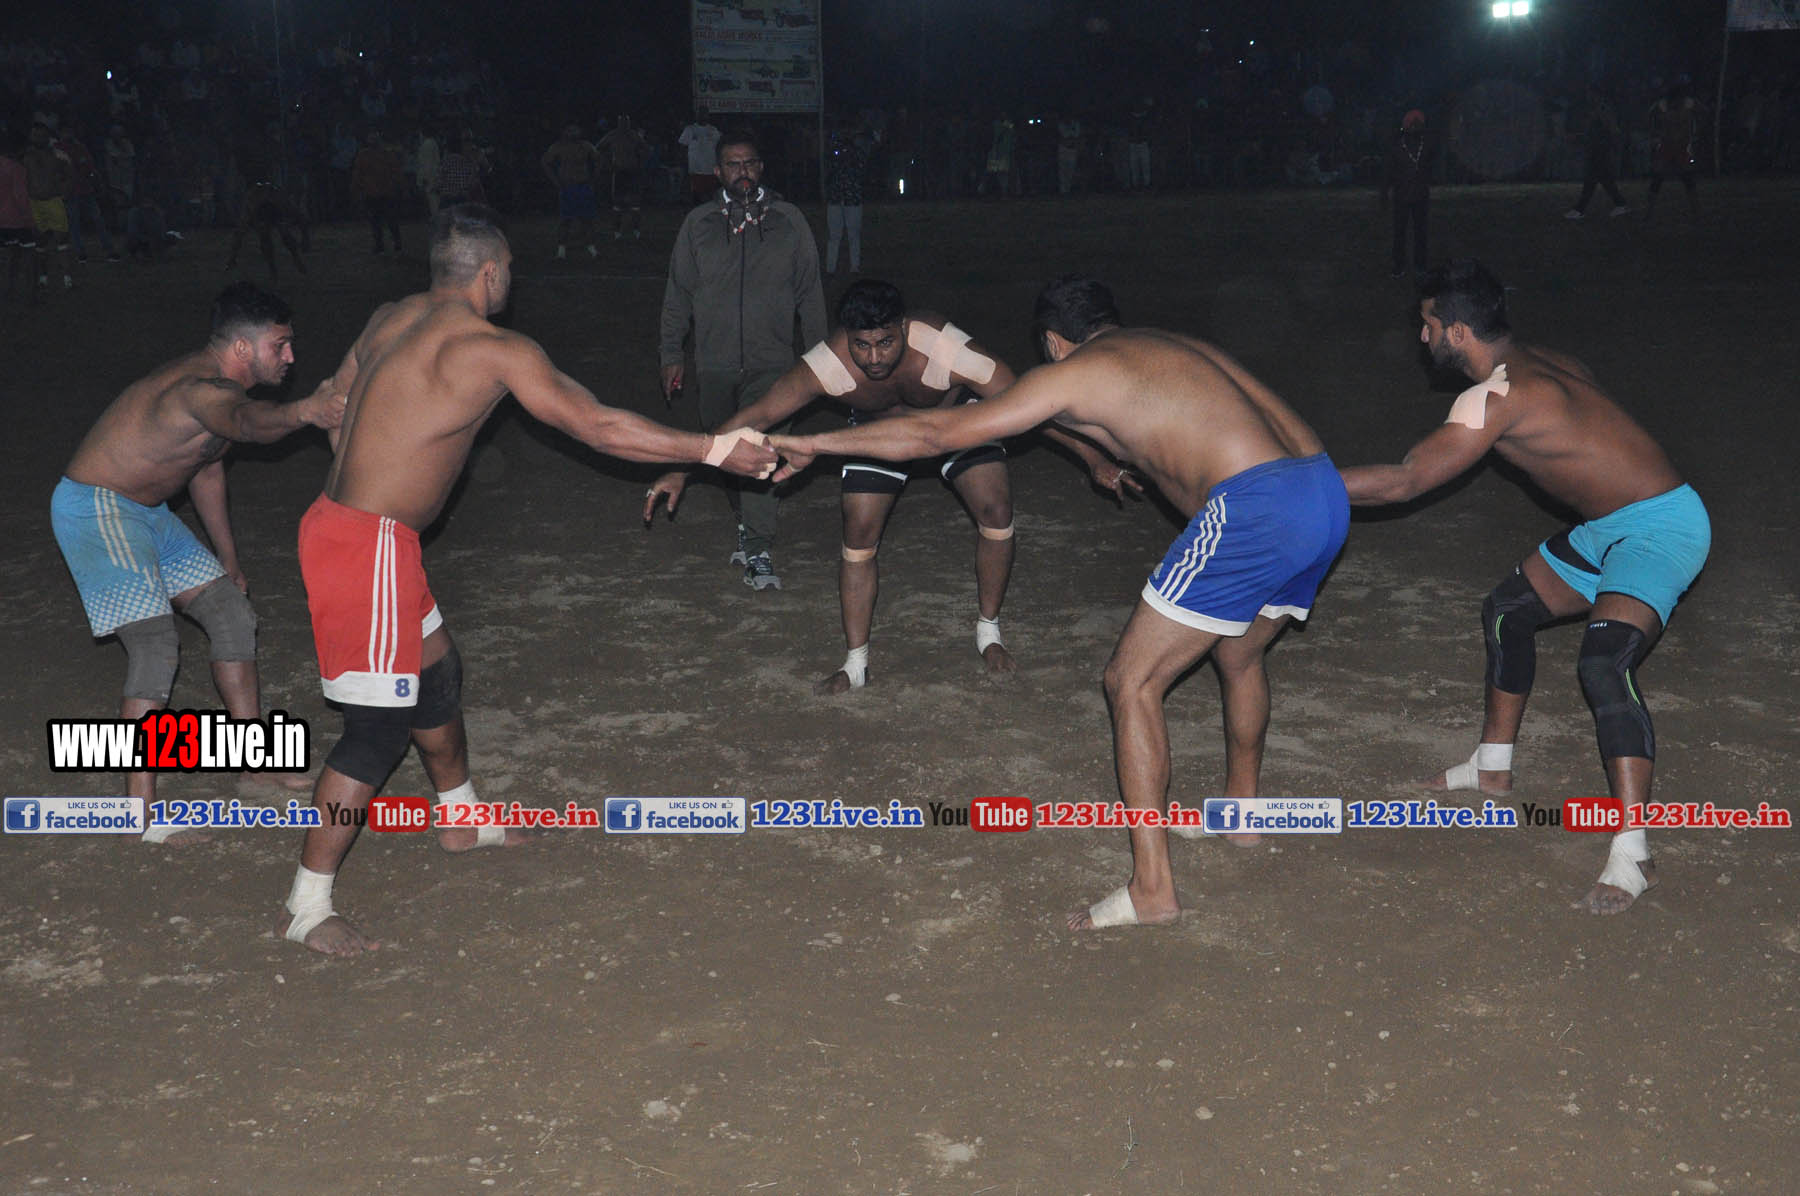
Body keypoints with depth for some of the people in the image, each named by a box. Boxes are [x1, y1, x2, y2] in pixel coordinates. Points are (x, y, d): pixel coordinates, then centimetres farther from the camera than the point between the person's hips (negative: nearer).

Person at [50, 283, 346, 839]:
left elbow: (208, 471, 20)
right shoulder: (203, 387, -27)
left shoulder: (216, 383, 6)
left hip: (147, 512, 10)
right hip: (95, 508, -10)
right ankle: (143, 808, -12)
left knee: (231, 611, 10)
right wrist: (301, 412, -75)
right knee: (155, 646, -18)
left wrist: (229, 562, 27)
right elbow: (248, 422, -54)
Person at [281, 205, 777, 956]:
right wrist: (715, 451, -9)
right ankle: (307, 908, 6)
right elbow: (599, 428, -15)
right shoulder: (495, 351, -16)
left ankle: (462, 819, 45)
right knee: (378, 726, -3)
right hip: (367, 548, -10)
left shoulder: (392, 319, 8)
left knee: (434, 672, 24)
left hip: (337, 522, 10)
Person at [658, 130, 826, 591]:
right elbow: (678, 293, 11)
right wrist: (671, 354, 7)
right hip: (714, 363, 3)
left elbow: (810, 292, 9)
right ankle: (746, 520, 33)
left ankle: (759, 549, -17)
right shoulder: (699, 223, 6)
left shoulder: (787, 220, 4)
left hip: (770, 362, -2)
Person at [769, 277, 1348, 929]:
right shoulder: (1177, 345, 27)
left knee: (1131, 681, 0)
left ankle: (1152, 886, -2)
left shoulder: (1070, 374, 6)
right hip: (1328, 491, 9)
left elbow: (933, 433, 6)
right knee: (1239, 655, 31)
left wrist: (813, 444, 16)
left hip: (1255, 508, -9)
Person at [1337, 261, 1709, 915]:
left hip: (1662, 526, -11)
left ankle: (1631, 854, -29)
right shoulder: (1546, 365, 5)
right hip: (1610, 528, 11)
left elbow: (1406, 481, -24)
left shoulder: (1499, 396, -23)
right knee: (1508, 612, 20)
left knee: (1605, 663, -28)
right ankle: (1494, 766, 36)